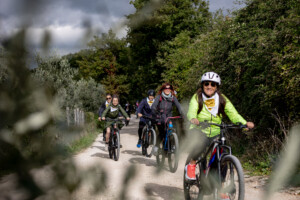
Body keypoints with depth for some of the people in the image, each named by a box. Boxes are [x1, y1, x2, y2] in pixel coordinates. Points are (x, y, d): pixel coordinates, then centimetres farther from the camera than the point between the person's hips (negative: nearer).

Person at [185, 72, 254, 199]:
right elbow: (191, 111, -22)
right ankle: (192, 164, -10)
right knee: (200, 142, -38)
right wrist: (193, 118, -47)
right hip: (198, 131, -3)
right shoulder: (197, 98, -4)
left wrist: (245, 123, -29)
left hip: (215, 134, 3)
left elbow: (233, 113, -10)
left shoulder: (222, 99, 1)